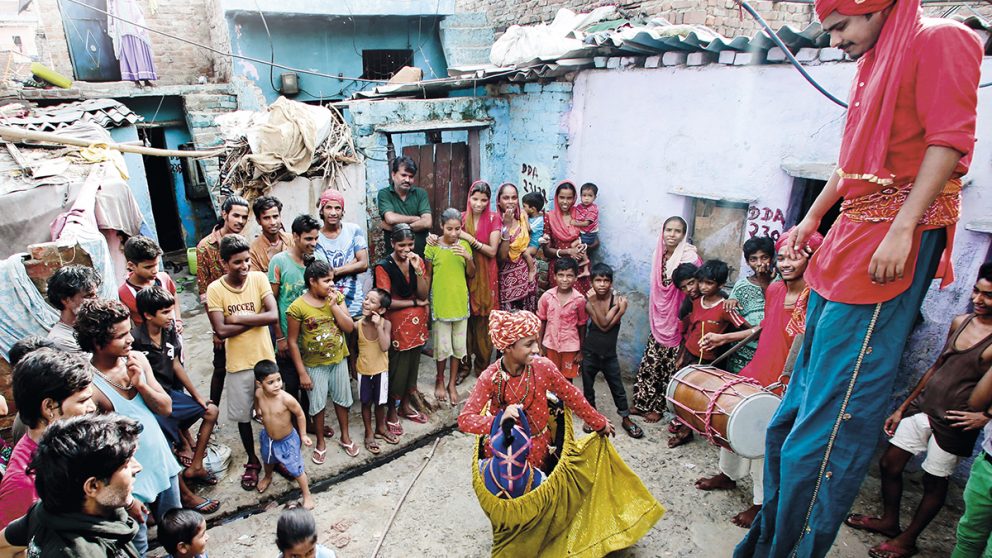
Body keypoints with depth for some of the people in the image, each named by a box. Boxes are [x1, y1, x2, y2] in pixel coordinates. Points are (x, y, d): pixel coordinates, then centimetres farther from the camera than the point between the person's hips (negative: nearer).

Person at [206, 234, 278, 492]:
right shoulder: (215, 289, -11)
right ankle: (252, 461, 35)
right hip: (238, 363, 0)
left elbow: (273, 315, -19)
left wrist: (238, 317, -19)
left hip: (265, 358, 0)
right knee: (242, 416, 14)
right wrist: (255, 319, -17)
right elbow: (220, 331, -18)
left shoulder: (259, 279, -9)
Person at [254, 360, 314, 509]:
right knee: (268, 461, 34)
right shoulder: (259, 394, -23)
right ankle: (268, 477, 68)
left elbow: (300, 415, -18)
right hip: (267, 438, 5)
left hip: (287, 440, -5)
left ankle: (307, 495, 30)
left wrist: (303, 435, -11)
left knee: (296, 470, 6)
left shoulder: (286, 399, -35)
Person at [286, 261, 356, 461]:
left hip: (339, 360, 4)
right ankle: (320, 443, 31)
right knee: (317, 405, 10)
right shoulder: (297, 307, -19)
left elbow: (349, 328, -11)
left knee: (342, 399, 17)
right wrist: (302, 372, -12)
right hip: (314, 365, -3)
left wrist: (333, 305, -22)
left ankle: (345, 436, 38)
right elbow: (292, 342, -13)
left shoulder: (337, 297, -8)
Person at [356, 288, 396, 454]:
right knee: (366, 403, 14)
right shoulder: (358, 324, -14)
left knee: (380, 402, 15)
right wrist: (353, 363, 0)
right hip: (363, 370, 0)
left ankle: (381, 429, 39)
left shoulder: (385, 324, -17)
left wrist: (378, 326, -32)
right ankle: (369, 433, 31)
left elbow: (385, 347, -28)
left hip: (381, 370, 0)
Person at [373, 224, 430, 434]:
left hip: (416, 323, 5)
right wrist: (415, 302, -11)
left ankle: (405, 406, 35)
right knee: (396, 368, 4)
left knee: (412, 364, 16)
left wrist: (418, 270, -18)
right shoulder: (384, 267, -14)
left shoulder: (417, 261, 1)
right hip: (396, 324, -5)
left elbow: (424, 294, -5)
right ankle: (391, 412, 23)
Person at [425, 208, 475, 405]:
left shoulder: (464, 245, 1)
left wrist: (468, 258, -13)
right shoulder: (433, 246, -8)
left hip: (460, 302, 3)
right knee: (443, 346, 5)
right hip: (440, 303, -3)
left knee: (459, 345, 10)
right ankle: (440, 381, 28)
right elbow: (427, 276, -1)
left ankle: (452, 383, 27)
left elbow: (471, 275, 5)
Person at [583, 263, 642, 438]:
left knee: (618, 388, 11)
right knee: (588, 387, 14)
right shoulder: (588, 302, -11)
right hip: (590, 353, 0)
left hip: (609, 355, 0)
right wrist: (608, 306, -26)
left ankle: (625, 418, 28)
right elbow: (603, 324, -20)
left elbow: (608, 326, -21)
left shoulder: (619, 300, -12)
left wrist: (594, 302, -25)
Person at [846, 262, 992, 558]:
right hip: (923, 407, 6)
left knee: (934, 483, 11)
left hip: (953, 423, -6)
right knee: (889, 464, 12)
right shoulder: (960, 322, 5)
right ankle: (889, 521, 34)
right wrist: (903, 407, 15)